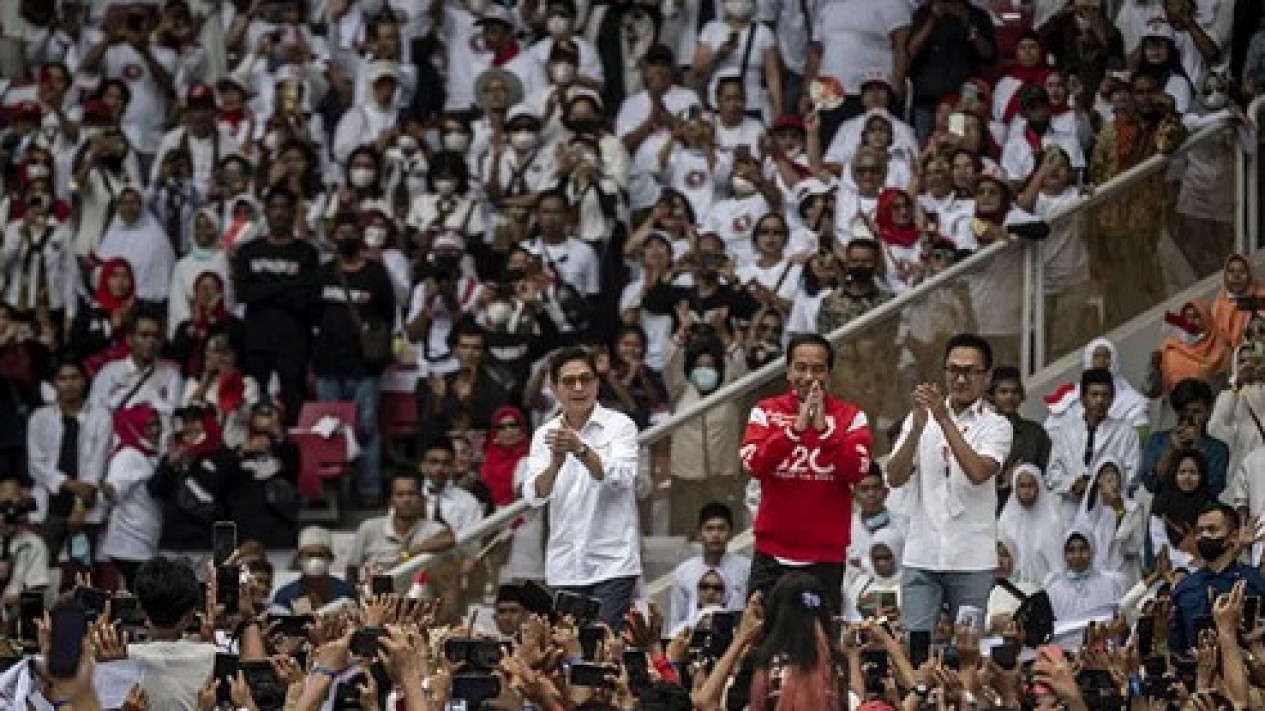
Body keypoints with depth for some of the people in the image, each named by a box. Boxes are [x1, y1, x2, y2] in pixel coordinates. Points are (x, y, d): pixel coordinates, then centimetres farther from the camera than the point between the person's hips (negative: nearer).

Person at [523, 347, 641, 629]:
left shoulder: (620, 426, 0)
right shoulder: (544, 435, 8)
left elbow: (619, 478, -16)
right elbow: (535, 495, -4)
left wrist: (581, 450, -32)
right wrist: (556, 462, -24)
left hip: (612, 563, -3)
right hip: (563, 568, 3)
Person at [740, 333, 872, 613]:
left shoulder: (850, 417, 3)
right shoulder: (766, 412, 5)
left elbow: (856, 470, -10)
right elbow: (753, 463, -10)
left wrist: (823, 427, -19)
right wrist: (797, 427, -18)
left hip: (826, 557, -1)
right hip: (773, 555, 1)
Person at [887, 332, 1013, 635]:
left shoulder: (996, 426, 2)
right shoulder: (920, 418, 10)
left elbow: (978, 472, -17)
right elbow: (895, 477, -2)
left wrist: (945, 420, -19)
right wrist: (918, 426, -16)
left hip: (972, 561, -2)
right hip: (921, 556, 2)